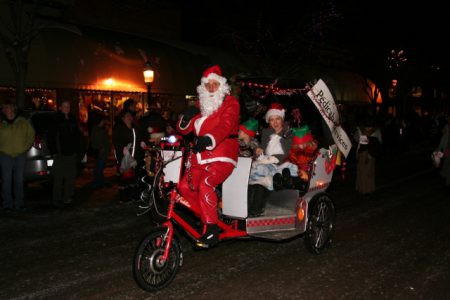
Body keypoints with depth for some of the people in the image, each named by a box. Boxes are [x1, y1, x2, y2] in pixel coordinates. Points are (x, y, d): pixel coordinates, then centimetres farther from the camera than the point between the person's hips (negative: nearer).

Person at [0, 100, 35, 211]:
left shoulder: (23, 122, 3)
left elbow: (31, 134, 10)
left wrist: (25, 147, 3)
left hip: (20, 155, 1)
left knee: (19, 179, 7)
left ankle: (19, 203, 15)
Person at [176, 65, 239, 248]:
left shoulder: (230, 103, 0)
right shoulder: (201, 105, 20)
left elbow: (225, 125, -19)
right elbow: (184, 130, 17)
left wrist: (209, 139, -38)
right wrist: (186, 118, -7)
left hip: (222, 156, -7)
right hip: (201, 156, 7)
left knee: (205, 185, -27)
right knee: (185, 186, -5)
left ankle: (212, 230, -20)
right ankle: (205, 216, 15)